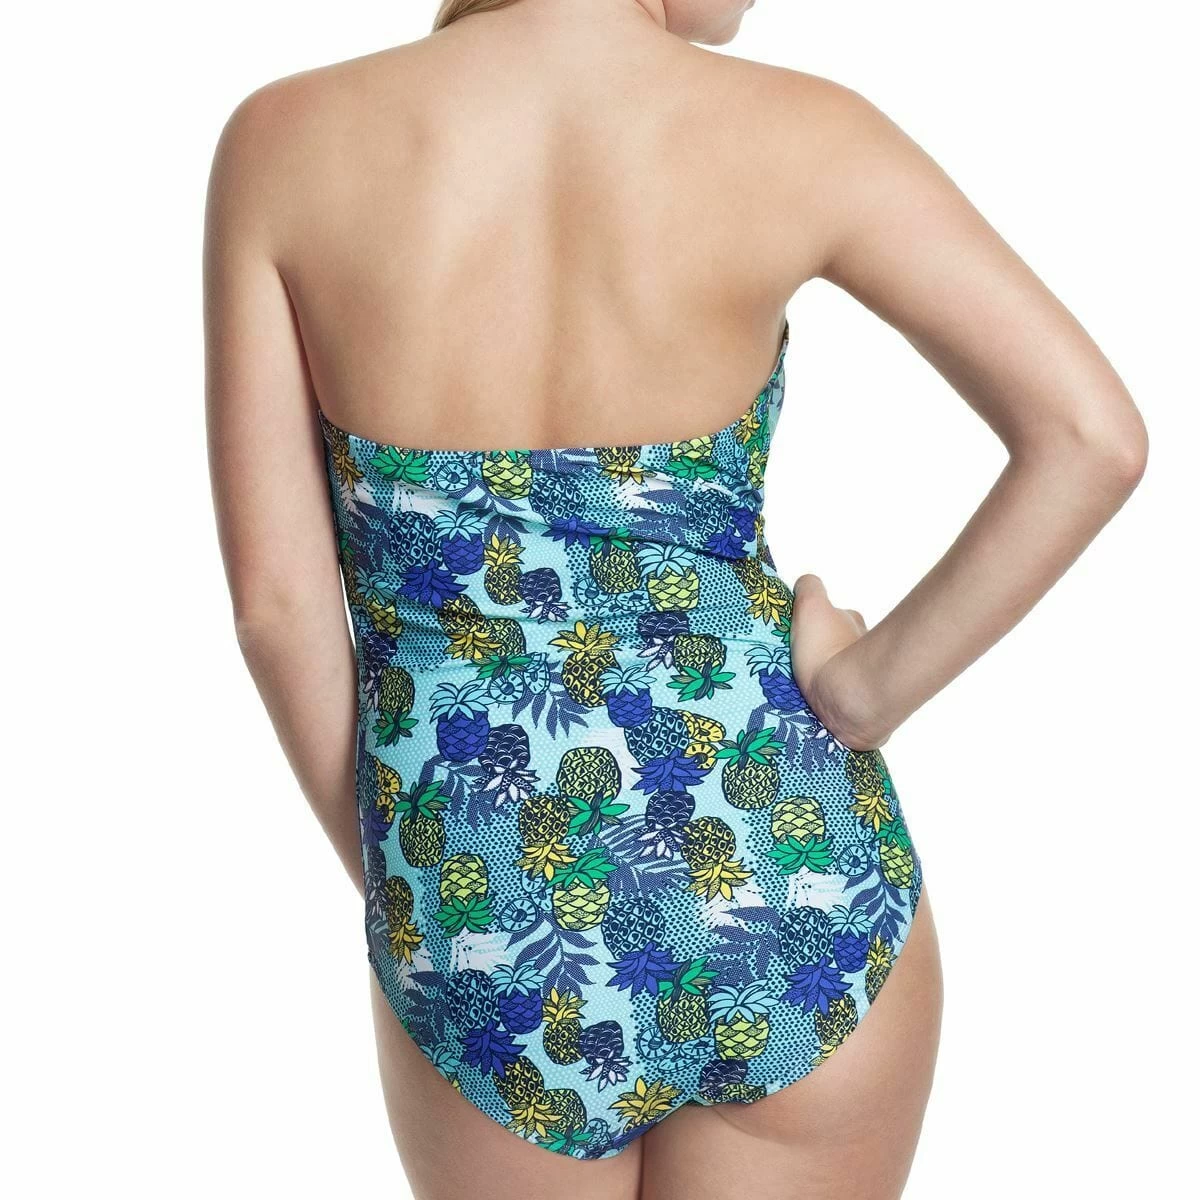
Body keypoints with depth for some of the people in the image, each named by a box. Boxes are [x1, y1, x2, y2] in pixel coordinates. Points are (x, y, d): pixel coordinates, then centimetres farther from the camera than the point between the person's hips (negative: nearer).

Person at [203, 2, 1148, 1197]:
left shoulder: (282, 140, -10)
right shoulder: (794, 132, -12)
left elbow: (274, 596, -8)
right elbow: (1093, 434, -17)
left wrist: (385, 883, 5)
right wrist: (867, 687, -7)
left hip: (478, 929, 1)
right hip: (789, 892, 0)